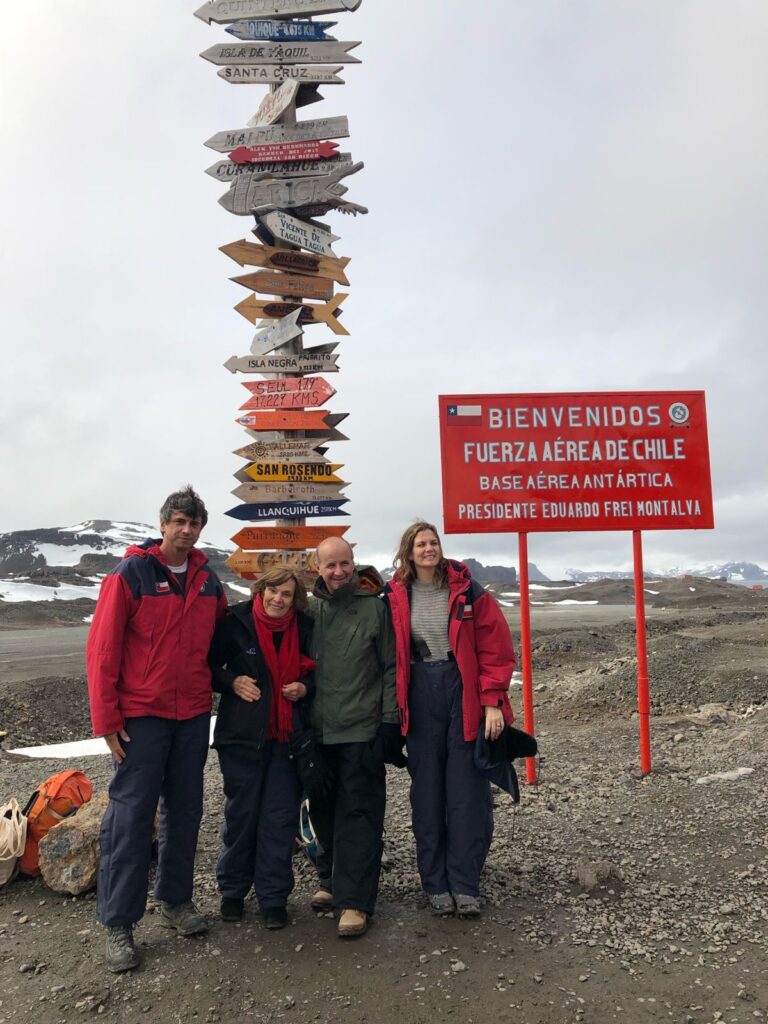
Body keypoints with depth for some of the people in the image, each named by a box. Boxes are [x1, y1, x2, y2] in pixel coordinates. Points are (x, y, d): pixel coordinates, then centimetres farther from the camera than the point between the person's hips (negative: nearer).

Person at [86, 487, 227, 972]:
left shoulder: (209, 579, 6)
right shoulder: (130, 574, -9)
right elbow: (102, 649, -10)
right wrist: (107, 719, -11)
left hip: (194, 716, 5)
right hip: (141, 716, -5)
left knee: (186, 811, 13)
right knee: (131, 816, 1)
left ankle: (176, 899, 29)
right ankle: (118, 923, 14)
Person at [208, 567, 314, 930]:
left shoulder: (304, 628, 2)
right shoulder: (235, 622, -7)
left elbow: (315, 670, 15)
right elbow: (210, 664, 2)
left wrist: (305, 687, -4)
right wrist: (232, 681, -15)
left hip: (287, 736, 2)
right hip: (243, 735, -2)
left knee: (280, 817, 4)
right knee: (241, 813, 9)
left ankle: (274, 896, 18)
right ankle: (232, 890, 28)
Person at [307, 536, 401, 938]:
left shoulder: (375, 607, -4)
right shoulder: (310, 609, 4)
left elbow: (391, 667, -2)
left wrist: (390, 721, -6)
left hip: (362, 730, -4)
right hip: (319, 729, 4)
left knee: (359, 813, -1)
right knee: (324, 810, 15)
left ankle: (355, 900, 9)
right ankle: (331, 880, 33)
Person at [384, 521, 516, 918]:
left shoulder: (466, 590, -2)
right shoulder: (395, 597, 2)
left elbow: (495, 646, -4)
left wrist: (493, 701, -9)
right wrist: (395, 707, 2)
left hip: (464, 694, -1)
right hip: (420, 700, 1)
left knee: (467, 792, 3)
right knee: (427, 794, 8)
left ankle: (465, 884, 17)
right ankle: (435, 883, 22)